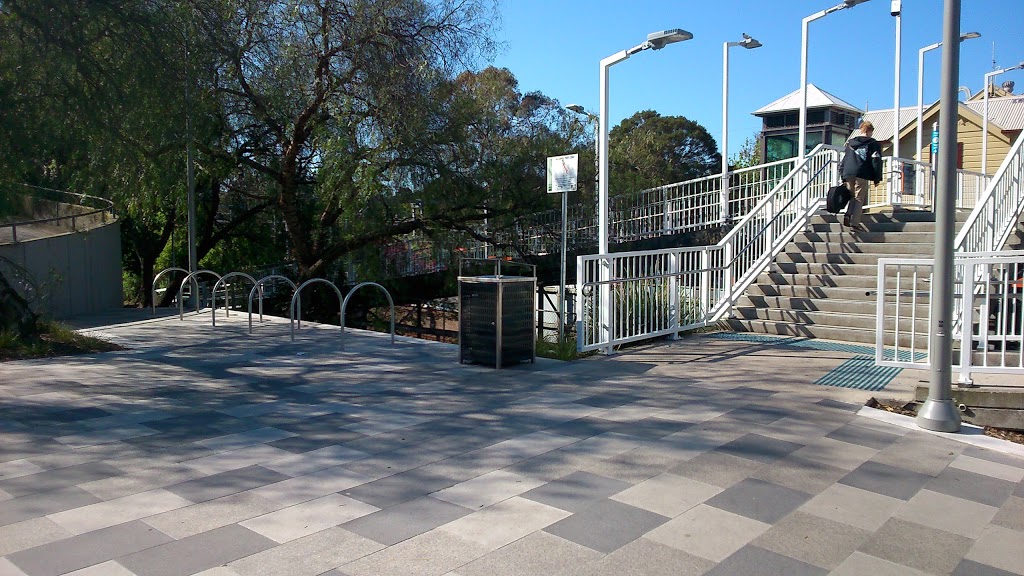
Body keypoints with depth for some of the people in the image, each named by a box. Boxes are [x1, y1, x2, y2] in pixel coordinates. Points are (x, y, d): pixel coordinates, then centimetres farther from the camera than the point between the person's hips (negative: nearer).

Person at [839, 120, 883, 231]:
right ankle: (854, 222, -9)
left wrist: (842, 176, 21)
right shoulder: (874, 144, 6)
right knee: (859, 199, -2)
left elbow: (843, 159, 19)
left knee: (852, 197, 16)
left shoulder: (850, 142, 20)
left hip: (848, 174, 4)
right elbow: (876, 162, 1)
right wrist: (877, 179, 5)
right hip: (862, 175, -4)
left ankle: (848, 216, -4)